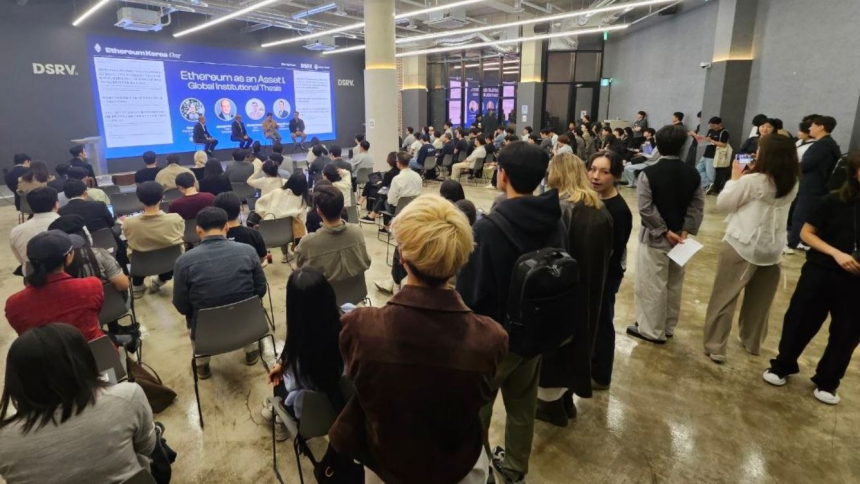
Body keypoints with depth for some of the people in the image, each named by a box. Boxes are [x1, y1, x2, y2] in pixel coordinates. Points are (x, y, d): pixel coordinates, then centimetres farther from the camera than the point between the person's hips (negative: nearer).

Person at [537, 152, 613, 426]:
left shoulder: (559, 209, -22)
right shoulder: (601, 211, 3)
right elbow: (605, 255, 10)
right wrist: (591, 284, 18)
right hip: (589, 290, 8)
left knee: (553, 339, 10)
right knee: (576, 335, 21)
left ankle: (551, 405, 26)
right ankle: (566, 400, 38)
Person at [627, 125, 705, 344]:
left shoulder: (649, 173, -15)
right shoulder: (693, 173, 1)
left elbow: (646, 208, -19)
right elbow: (697, 207, -2)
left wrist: (665, 231, -12)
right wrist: (685, 231, -6)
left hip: (654, 237, -6)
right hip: (679, 237, 6)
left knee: (652, 286, 4)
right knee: (674, 285, 16)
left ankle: (652, 330, 12)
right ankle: (668, 327, 30)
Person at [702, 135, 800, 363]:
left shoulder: (752, 181, -16)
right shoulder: (792, 185, 3)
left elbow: (723, 203, -6)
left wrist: (736, 178, 4)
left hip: (742, 246, -6)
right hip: (772, 250, 6)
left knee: (724, 297, 2)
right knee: (759, 300, 19)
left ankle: (716, 347, 5)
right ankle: (752, 342, 35)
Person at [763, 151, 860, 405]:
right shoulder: (835, 201, -7)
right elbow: (806, 233, -2)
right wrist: (836, 253, -16)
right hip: (821, 274, -1)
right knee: (800, 322, 10)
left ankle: (827, 382, 32)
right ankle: (782, 366, 31)